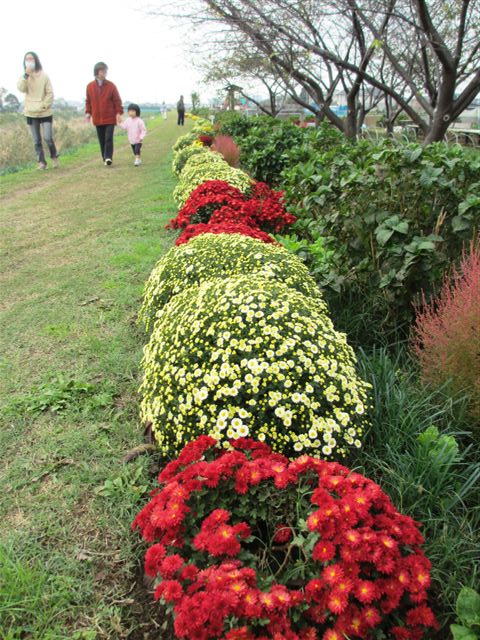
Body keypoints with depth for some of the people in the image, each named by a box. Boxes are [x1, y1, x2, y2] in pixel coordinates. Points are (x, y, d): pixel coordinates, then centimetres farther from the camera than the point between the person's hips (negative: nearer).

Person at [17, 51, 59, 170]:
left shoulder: (44, 75, -2)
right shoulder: (24, 76, 6)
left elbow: (50, 93, -4)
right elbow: (21, 88, -11)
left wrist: (44, 106, -13)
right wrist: (26, 75, -20)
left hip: (45, 112, -3)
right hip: (30, 113, 3)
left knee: (48, 138, -10)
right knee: (36, 140, 5)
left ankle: (54, 157, 16)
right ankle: (41, 162, 13)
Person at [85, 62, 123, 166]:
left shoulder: (111, 86, -2)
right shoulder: (90, 86, 3)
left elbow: (117, 100, 0)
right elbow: (88, 101, 11)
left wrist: (118, 112, -8)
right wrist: (88, 112, 4)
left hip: (110, 118, -2)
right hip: (97, 118, 2)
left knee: (109, 138, -10)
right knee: (102, 140, 7)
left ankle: (108, 157, -10)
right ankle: (105, 158, 14)